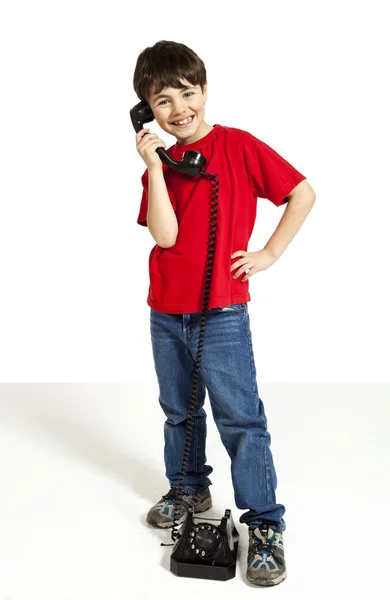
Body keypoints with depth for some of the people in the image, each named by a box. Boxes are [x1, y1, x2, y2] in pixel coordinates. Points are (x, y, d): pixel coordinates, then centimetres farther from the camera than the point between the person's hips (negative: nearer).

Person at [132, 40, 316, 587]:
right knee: (179, 410, 18)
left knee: (240, 416, -3)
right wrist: (154, 167, -12)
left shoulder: (238, 146, -5)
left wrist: (269, 254, -7)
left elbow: (303, 194, -4)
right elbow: (164, 235, -9)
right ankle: (189, 487, 40)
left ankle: (265, 524, 10)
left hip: (222, 311, -5)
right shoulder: (159, 162, 6)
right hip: (166, 312, 5)